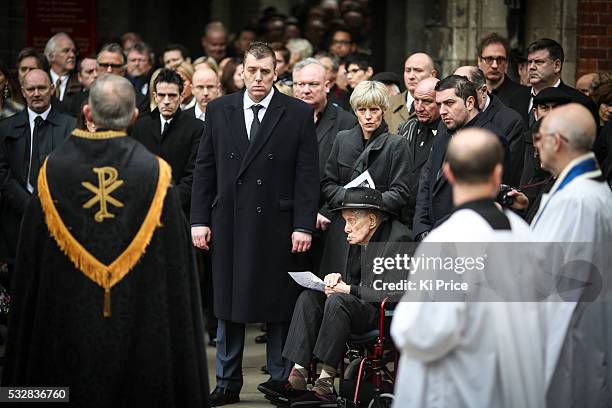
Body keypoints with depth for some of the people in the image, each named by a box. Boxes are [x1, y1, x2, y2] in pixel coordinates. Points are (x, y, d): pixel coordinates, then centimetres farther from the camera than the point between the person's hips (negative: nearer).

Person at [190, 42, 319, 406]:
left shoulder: (298, 114, 0)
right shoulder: (219, 111, 7)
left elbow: (308, 175, -3)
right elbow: (205, 169, 9)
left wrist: (303, 226, -9)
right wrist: (200, 219, 2)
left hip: (277, 225, -2)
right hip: (229, 223, 3)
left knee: (279, 307, 3)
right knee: (228, 305, 8)